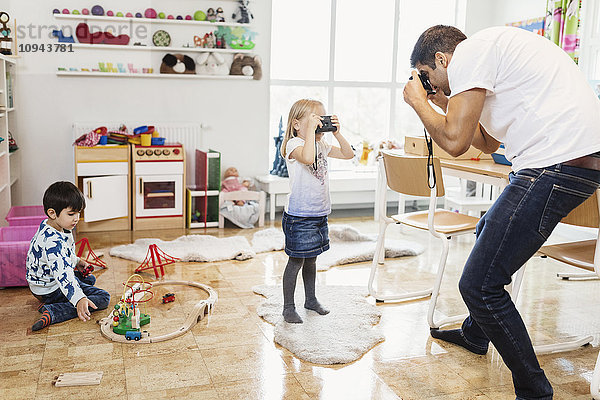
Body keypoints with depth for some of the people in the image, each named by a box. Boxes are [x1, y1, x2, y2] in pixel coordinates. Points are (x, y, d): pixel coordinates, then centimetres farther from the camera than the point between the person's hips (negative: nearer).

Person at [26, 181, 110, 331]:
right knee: (103, 298, -13)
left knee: (90, 279, 32)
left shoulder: (47, 226, -1)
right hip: (52, 290, -10)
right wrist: (79, 299, -55)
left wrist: (76, 261, 9)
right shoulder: (52, 242, -34)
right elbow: (62, 274, -45)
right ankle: (52, 312, -20)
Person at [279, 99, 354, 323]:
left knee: (311, 259, 20)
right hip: (299, 216, -8)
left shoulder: (322, 145, 11)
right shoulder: (294, 144, -14)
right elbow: (307, 157, -36)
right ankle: (288, 307, 12)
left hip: (319, 214, 8)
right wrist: (311, 129, -30)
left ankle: (311, 299, 34)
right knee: (296, 261, 0)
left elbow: (348, 154, 15)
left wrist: (337, 133, 3)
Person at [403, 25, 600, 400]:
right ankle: (475, 334, 49)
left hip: (559, 163, -11)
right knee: (489, 231, 31)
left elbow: (455, 141, -14)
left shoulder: (469, 52, -7)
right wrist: (445, 104, 27)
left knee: (480, 285, -9)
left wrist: (418, 101, 2)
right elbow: (488, 142, 29)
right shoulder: (494, 47, 25)